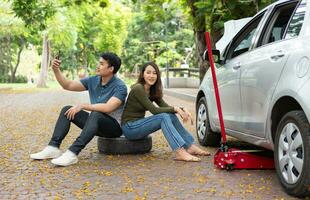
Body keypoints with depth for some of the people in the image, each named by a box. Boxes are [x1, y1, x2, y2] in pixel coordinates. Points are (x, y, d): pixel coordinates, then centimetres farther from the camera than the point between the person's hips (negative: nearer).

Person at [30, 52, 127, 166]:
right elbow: (68, 85, 4)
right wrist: (56, 70, -11)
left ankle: (72, 154, -45)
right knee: (67, 110, -7)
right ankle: (53, 148, -17)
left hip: (114, 126, -7)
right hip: (96, 123, 7)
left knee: (95, 115, -38)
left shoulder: (120, 87, -18)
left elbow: (108, 108, -33)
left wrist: (82, 106, -29)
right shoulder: (93, 81, 3)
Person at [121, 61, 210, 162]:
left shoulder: (153, 91, 9)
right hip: (130, 127, -8)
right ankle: (180, 152, -37)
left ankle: (190, 147, -9)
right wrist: (175, 108, -18)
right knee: (164, 117, -26)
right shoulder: (138, 88, -17)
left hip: (139, 124, 8)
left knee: (171, 116, -7)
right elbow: (154, 110, -21)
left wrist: (182, 110, -14)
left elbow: (166, 107, 3)